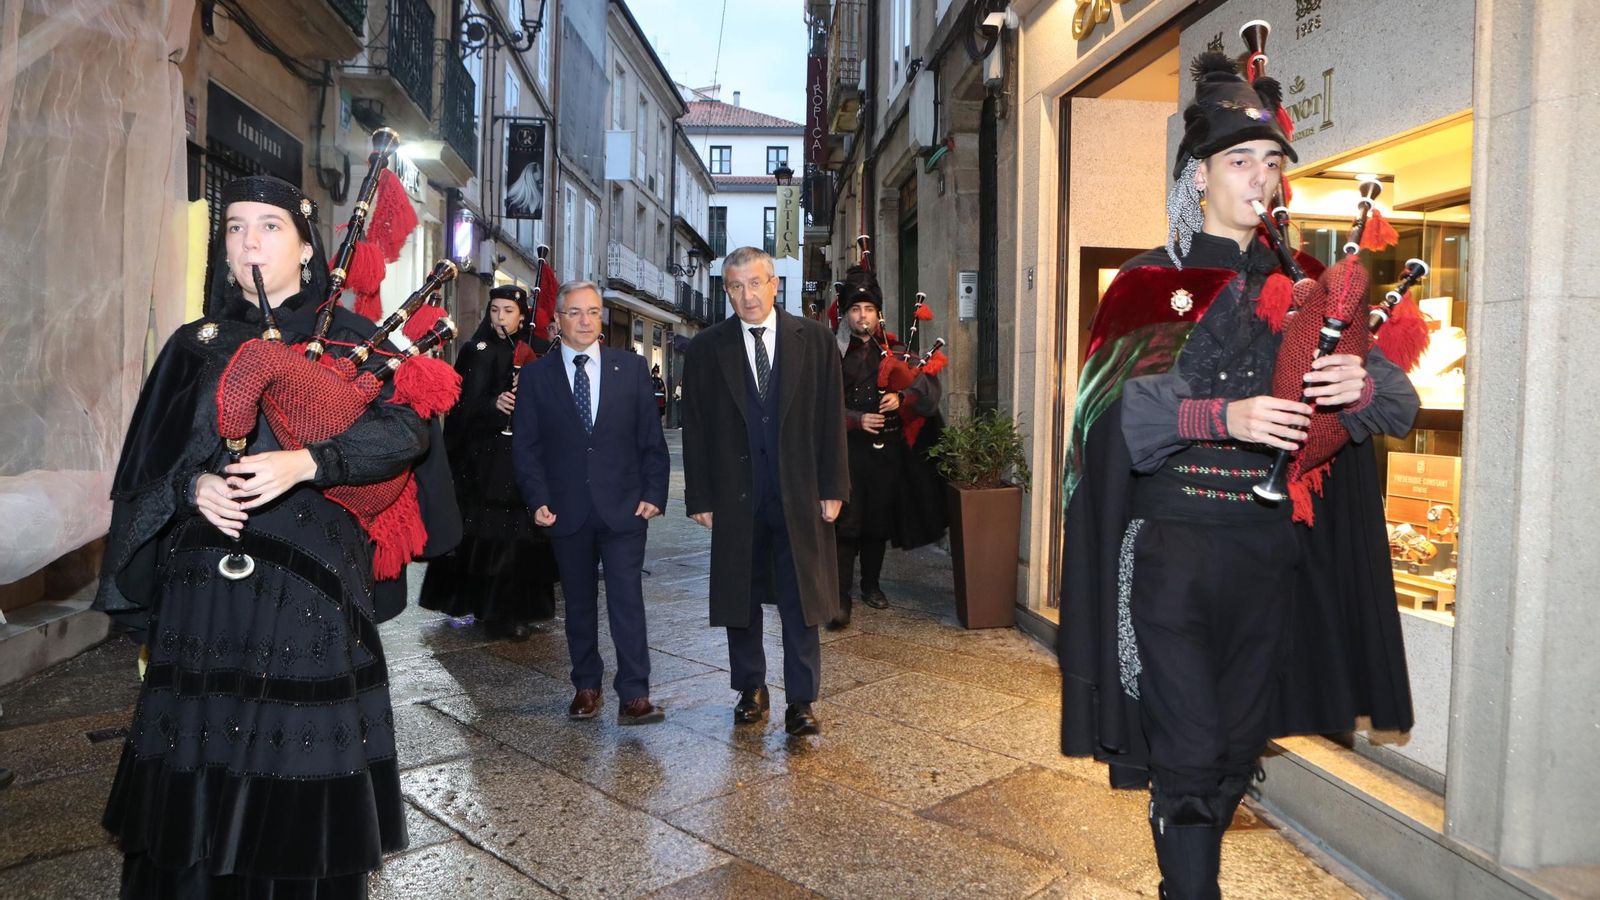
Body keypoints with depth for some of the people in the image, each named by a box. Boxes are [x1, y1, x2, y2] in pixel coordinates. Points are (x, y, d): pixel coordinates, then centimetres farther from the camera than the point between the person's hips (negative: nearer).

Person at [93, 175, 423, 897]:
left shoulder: (349, 339, 4)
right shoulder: (196, 345, 14)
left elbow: (405, 428, -11)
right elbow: (147, 459, 13)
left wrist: (304, 463, -23)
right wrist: (193, 485, -8)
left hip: (309, 582, -3)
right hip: (204, 577, 3)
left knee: (299, 763, 1)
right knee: (198, 761, 5)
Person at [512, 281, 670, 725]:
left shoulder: (631, 367, 4)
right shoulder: (536, 375, 4)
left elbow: (651, 437, 4)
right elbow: (525, 445, 3)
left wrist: (654, 492, -4)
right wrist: (539, 500, -7)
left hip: (624, 506, -1)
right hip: (568, 512, 1)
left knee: (627, 599, -5)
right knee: (579, 603, 12)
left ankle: (634, 695, -1)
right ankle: (586, 686, 25)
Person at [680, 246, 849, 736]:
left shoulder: (814, 339, 2)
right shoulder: (707, 348, 2)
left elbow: (830, 417, 2)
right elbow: (695, 429, 2)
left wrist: (832, 488, -2)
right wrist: (700, 498, -2)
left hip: (800, 494, -1)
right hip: (735, 497, 1)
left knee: (801, 602, 4)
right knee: (740, 600, 12)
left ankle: (801, 701, 14)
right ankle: (751, 688, 29)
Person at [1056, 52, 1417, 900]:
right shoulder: (1150, 286, -1)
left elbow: (1399, 402, 3)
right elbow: (1116, 410, -14)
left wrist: (1363, 384, -19)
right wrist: (1225, 417, -27)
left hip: (1268, 550, 4)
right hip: (1173, 546, -4)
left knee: (1239, 743, 14)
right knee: (1187, 753, -5)